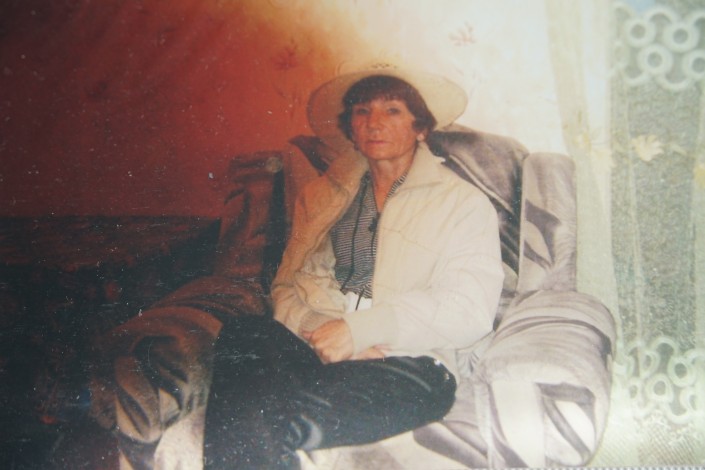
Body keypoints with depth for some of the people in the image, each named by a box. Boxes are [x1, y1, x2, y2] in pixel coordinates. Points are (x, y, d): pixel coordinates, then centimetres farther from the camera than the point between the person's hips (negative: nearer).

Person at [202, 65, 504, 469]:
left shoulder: (463, 203, 9)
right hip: (313, 346, 4)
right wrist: (318, 329, -8)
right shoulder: (322, 195, 23)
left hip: (406, 364, -4)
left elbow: (469, 310, -3)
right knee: (235, 338, -33)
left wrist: (359, 328, -12)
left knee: (260, 418, -34)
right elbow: (287, 285, 16)